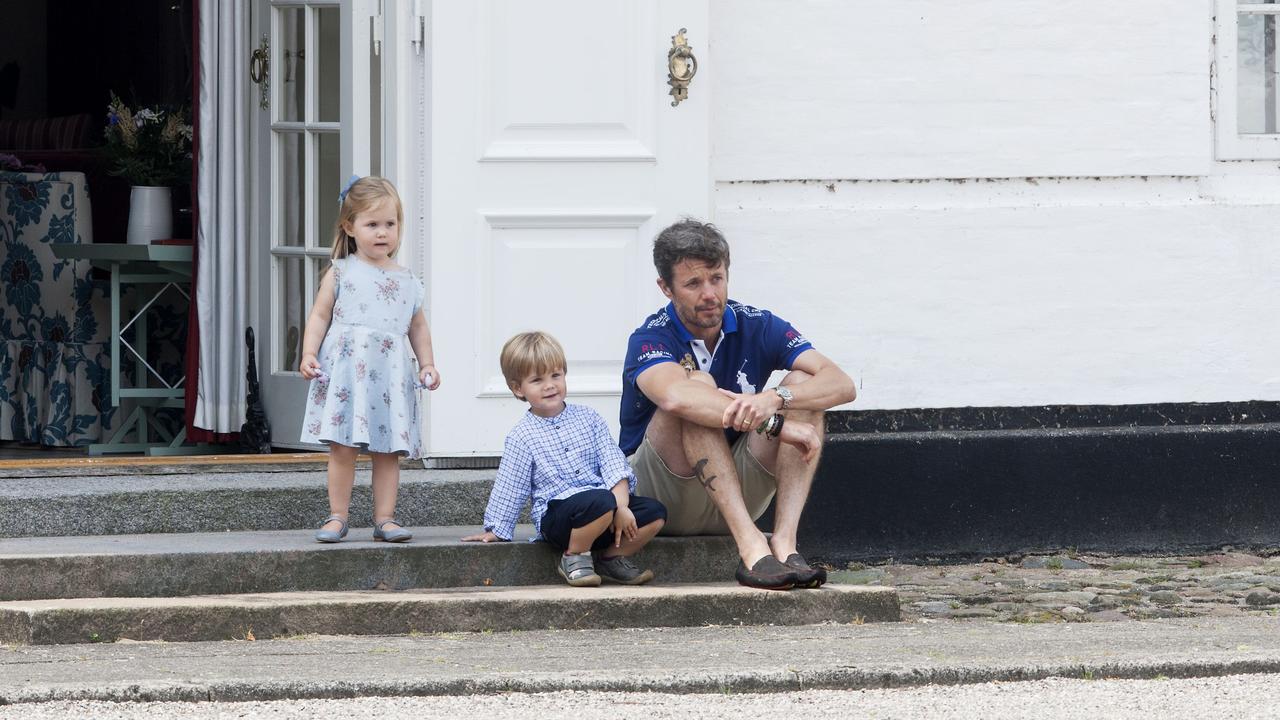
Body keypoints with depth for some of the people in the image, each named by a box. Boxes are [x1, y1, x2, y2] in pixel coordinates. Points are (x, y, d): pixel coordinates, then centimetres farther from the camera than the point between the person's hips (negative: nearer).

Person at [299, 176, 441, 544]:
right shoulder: (341, 273, 4)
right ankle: (337, 517, 4)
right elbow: (320, 316, 3)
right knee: (342, 447, -4)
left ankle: (385, 518, 9)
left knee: (388, 450, 4)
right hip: (347, 371, -3)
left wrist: (427, 363, 9)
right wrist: (309, 354, -9)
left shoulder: (406, 281, 12)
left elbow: (418, 326, 20)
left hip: (390, 373, 3)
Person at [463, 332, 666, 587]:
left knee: (655, 512, -17)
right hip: (556, 514, -5)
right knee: (601, 502, -36)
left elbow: (614, 466, 4)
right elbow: (508, 490, 8)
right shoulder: (521, 437, 2)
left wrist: (621, 507, -10)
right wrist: (495, 531, 10)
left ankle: (612, 557, 0)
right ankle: (574, 556, -13)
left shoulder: (588, 418, 11)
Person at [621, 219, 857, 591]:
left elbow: (842, 384, -14)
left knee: (802, 385, -14)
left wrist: (775, 399, -35)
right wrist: (777, 424, -40)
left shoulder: (757, 326, -1)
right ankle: (751, 546, -42)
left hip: (738, 496, 4)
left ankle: (785, 540, -32)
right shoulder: (650, 340, -13)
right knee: (698, 385, -29)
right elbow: (676, 397, -38)